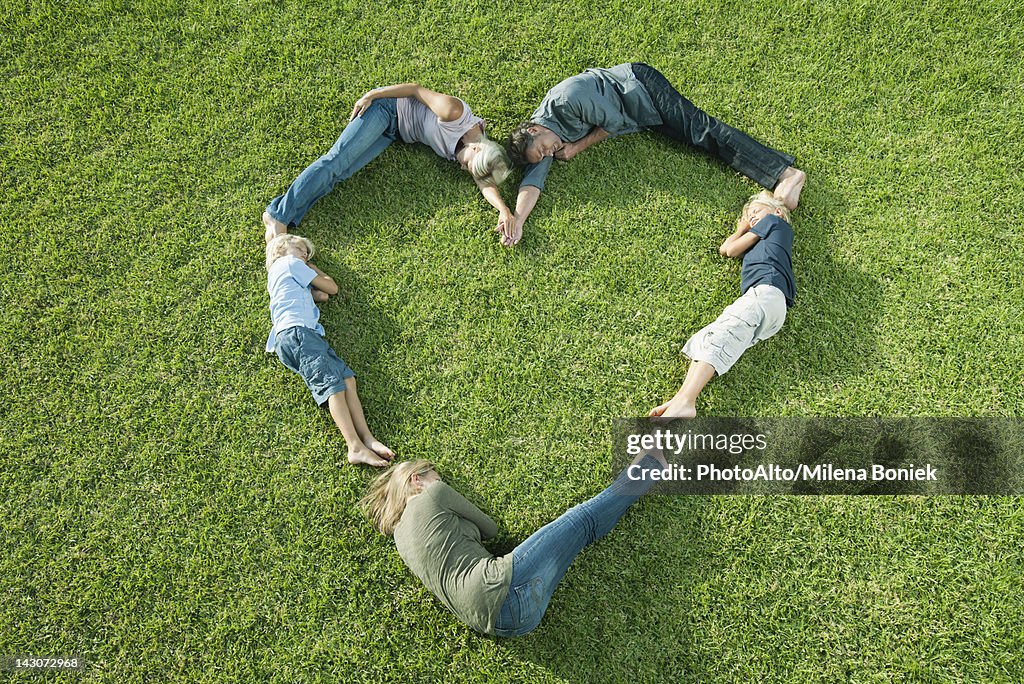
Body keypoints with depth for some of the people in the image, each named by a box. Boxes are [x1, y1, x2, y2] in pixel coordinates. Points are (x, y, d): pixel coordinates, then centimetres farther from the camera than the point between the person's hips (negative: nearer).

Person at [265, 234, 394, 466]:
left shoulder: (277, 273, 36)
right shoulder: (291, 263, 13)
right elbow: (332, 288, 17)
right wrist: (315, 271, 32)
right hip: (296, 332, -9)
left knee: (346, 377, -9)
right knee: (332, 382, -23)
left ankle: (367, 439, -27)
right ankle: (356, 447, -37)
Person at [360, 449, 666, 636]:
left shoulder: (400, 536, 23)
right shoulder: (432, 496, -1)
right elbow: (490, 528, 11)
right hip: (503, 589, -9)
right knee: (583, 520, 7)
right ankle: (647, 467, 25)